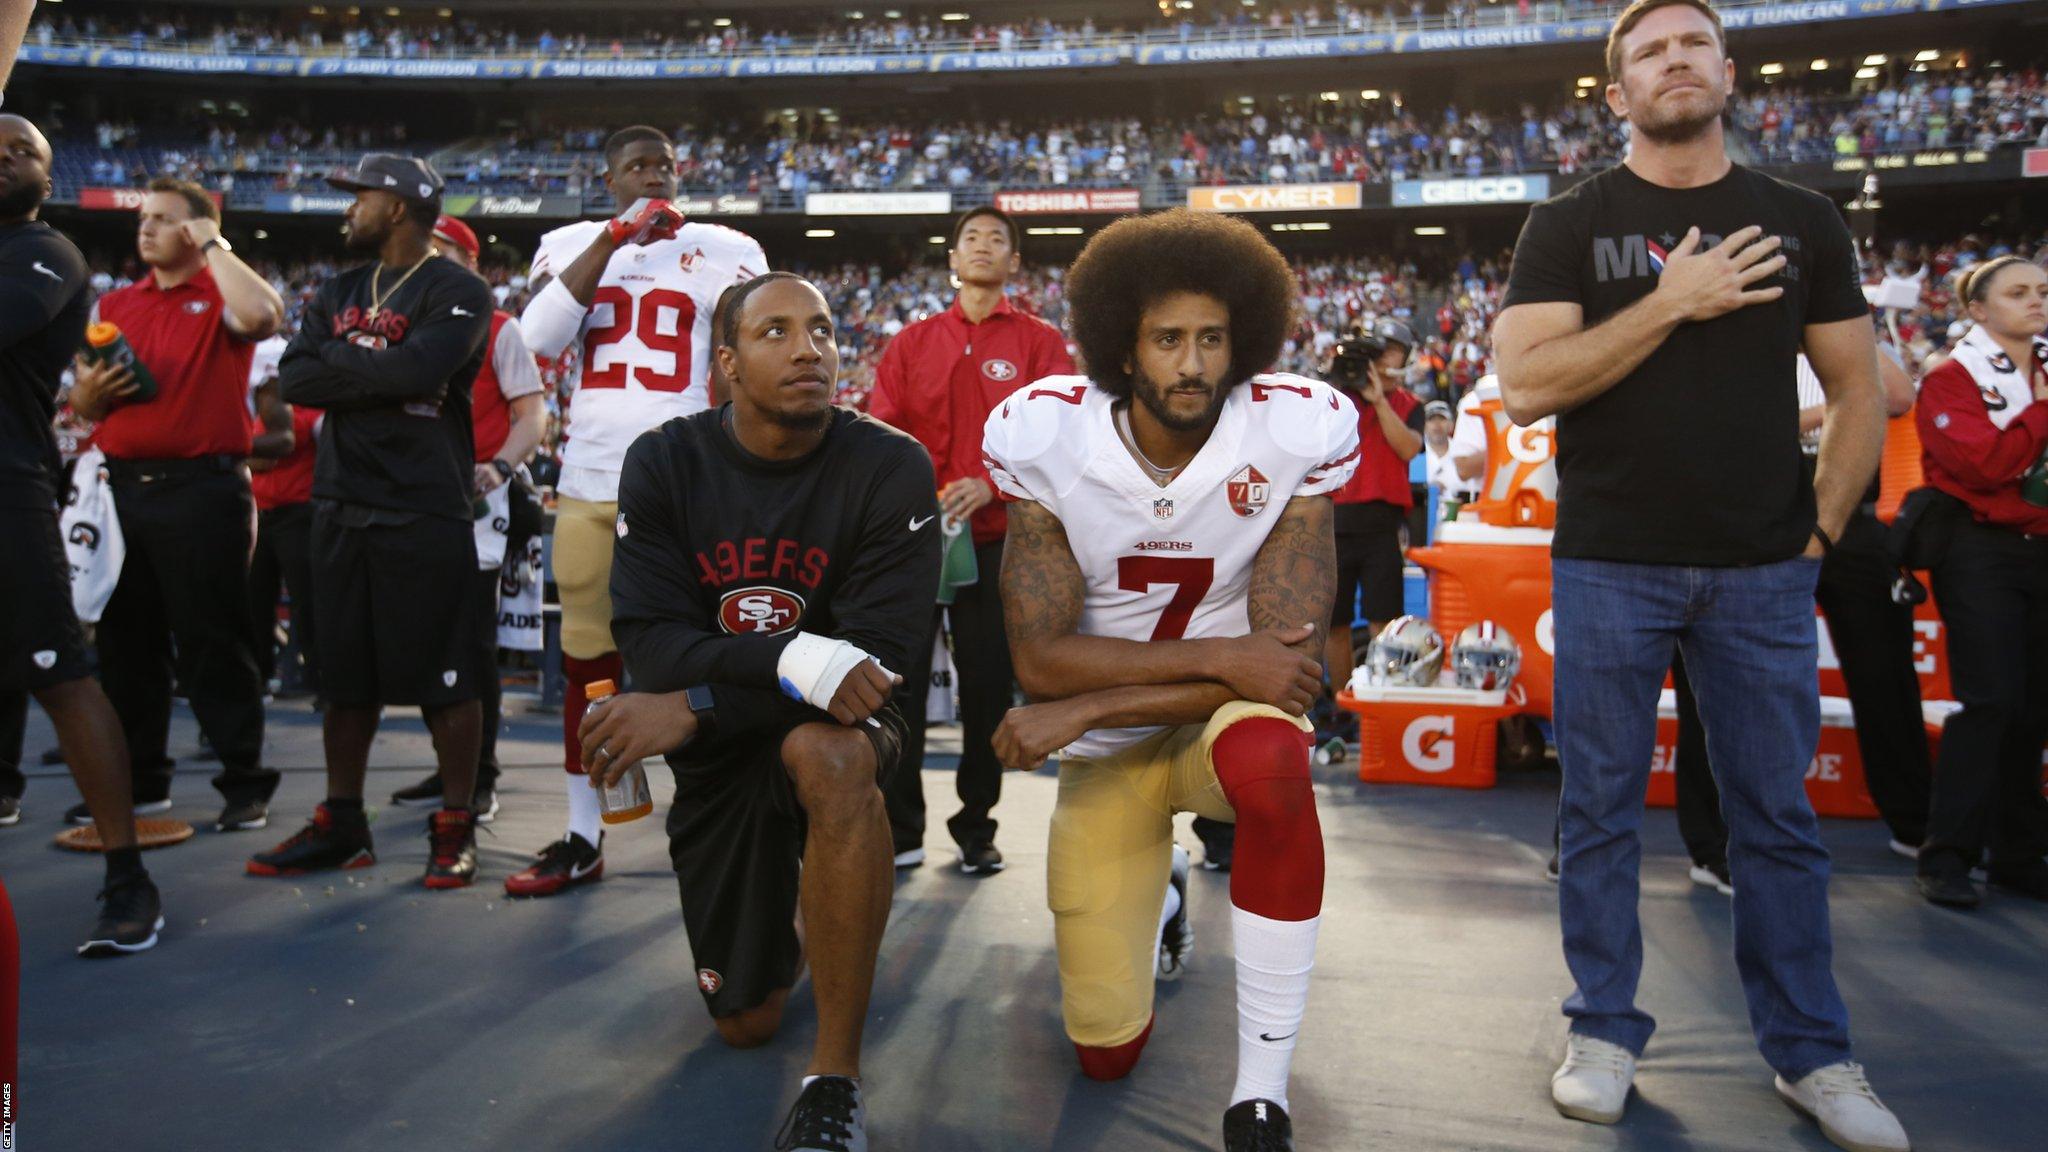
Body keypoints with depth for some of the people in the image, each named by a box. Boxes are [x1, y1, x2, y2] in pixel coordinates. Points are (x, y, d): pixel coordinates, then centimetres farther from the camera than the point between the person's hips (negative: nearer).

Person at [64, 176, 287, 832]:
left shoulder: (220, 295, 0)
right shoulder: (114, 306, 17)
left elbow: (262, 315, -25)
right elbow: (81, 403, 21)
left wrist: (212, 245, -11)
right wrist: (87, 393, -3)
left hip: (202, 490, -6)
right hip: (123, 488, 6)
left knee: (211, 645, -3)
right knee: (127, 644, 12)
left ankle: (245, 785, 6)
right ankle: (137, 782, 25)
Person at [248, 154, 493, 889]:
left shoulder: (457, 292, -4)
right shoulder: (338, 294, 16)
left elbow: (418, 370, -21)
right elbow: (295, 379, 3)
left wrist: (339, 359, -4)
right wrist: (381, 372, -9)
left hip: (425, 510, -7)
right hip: (341, 505, 7)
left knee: (444, 676, -1)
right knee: (347, 674, 12)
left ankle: (455, 828, 8)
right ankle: (340, 822, 23)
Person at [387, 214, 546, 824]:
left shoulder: (498, 328, -1)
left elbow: (532, 413, -7)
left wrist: (499, 466, -24)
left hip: (476, 498, -6)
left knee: (475, 642, -5)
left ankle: (481, 779, 2)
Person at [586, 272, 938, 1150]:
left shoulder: (890, 469, -17)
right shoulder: (664, 463, -9)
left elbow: (879, 648, -22)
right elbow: (649, 640, -17)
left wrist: (695, 705, -28)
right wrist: (795, 661, -35)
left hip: (832, 725, -3)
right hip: (714, 756, 3)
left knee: (828, 757, -41)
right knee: (745, 1024, 9)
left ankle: (834, 1081, -28)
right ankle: (788, 927, 46)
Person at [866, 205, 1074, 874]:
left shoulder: (1040, 342, 7)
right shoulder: (912, 343, 13)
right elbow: (881, 432, 6)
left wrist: (990, 485, -21)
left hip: (994, 536, -1)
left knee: (988, 685, 3)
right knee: (900, 681, 0)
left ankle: (976, 828, 17)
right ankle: (899, 830, 11)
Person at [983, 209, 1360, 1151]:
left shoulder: (1296, 435, -18)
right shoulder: (1046, 437, -17)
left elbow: (1283, 660, -22)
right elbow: (1040, 659, -19)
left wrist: (1080, 711, -23)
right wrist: (1221, 656, -29)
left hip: (1229, 716, -1)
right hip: (1103, 752, 1)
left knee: (1271, 763, -41)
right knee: (1107, 1049, 4)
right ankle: (1159, 894, 40)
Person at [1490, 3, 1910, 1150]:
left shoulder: (1804, 223, 9)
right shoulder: (1570, 226, 2)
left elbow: (1859, 390, 12)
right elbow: (1525, 384, -11)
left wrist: (1823, 526, 3)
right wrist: (1671, 303, -16)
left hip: (1764, 572, 2)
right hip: (1610, 568, -2)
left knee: (1780, 817, 8)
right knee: (1603, 812, 6)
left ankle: (1812, 1052, 22)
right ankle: (1607, 1032, 20)